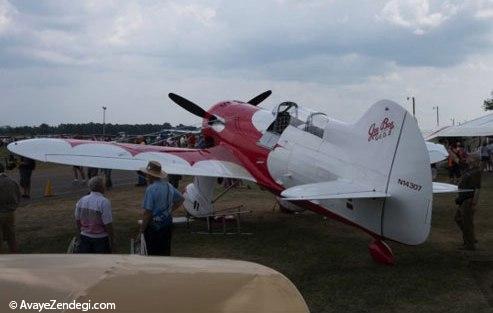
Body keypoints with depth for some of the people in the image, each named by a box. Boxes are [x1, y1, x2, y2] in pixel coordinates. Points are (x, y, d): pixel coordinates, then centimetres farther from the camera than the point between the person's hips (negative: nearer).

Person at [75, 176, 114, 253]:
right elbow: (108, 224, -19)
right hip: (100, 239, -5)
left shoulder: (82, 200, 0)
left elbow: (77, 220, 8)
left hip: (84, 237, 5)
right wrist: (112, 240, -8)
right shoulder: (104, 202, -19)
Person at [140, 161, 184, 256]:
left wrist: (142, 227, -10)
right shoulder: (169, 186, 3)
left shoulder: (151, 189, -20)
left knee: (153, 253, 4)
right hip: (167, 223, 7)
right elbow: (181, 199, 18)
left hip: (153, 225, -7)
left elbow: (147, 211, -22)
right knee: (166, 251, 16)